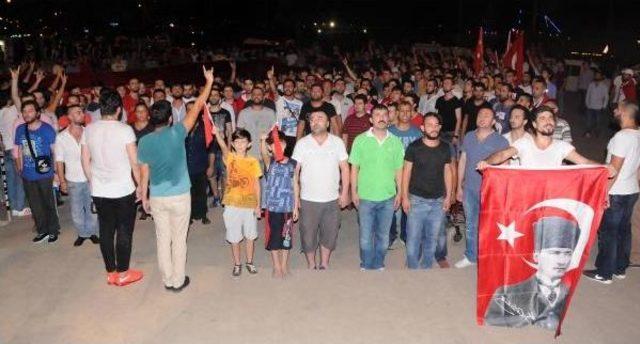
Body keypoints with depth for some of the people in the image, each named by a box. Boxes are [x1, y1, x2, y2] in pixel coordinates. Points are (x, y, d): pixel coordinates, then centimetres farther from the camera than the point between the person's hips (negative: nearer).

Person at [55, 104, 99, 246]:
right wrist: (62, 181, -4)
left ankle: (92, 232, 29)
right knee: (77, 211, 12)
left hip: (90, 178, 0)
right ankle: (82, 233, 30)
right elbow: (59, 161, -2)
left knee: (92, 208, 11)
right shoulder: (61, 137, -6)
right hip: (73, 180, 0)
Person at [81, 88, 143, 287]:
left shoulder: (88, 130, 1)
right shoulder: (125, 129, -13)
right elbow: (134, 162, -11)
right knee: (124, 231, 7)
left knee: (106, 231, 13)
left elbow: (85, 162, 7)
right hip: (123, 190, -4)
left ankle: (111, 272, 24)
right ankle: (122, 273, 16)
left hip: (99, 192, 5)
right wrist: (140, 185, 0)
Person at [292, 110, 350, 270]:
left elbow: (344, 168, 2)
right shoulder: (302, 143, -4)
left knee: (329, 234, 12)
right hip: (308, 199, -1)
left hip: (332, 199, 1)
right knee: (308, 234, 8)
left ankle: (324, 265, 31)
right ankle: (311, 265, 29)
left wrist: (345, 192, -1)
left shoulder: (337, 142, -1)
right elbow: (294, 170, -3)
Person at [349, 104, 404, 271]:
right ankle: (366, 266, 24)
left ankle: (379, 265, 30)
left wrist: (399, 193, 4)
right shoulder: (360, 140, -5)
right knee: (365, 235, 7)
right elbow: (354, 168, -2)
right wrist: (354, 192, -5)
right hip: (365, 197, -2)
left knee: (383, 235, 13)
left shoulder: (396, 142, 1)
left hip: (388, 198, 2)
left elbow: (399, 169, 5)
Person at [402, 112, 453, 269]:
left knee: (432, 238, 12)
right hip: (417, 199, -3)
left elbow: (447, 172, 9)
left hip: (438, 201, 3)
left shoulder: (445, 148, 4)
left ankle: (426, 267, 27)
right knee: (413, 237, 0)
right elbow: (406, 172, -3)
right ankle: (412, 268, 15)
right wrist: (405, 197, -7)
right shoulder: (414, 147, -5)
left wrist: (448, 196, 5)